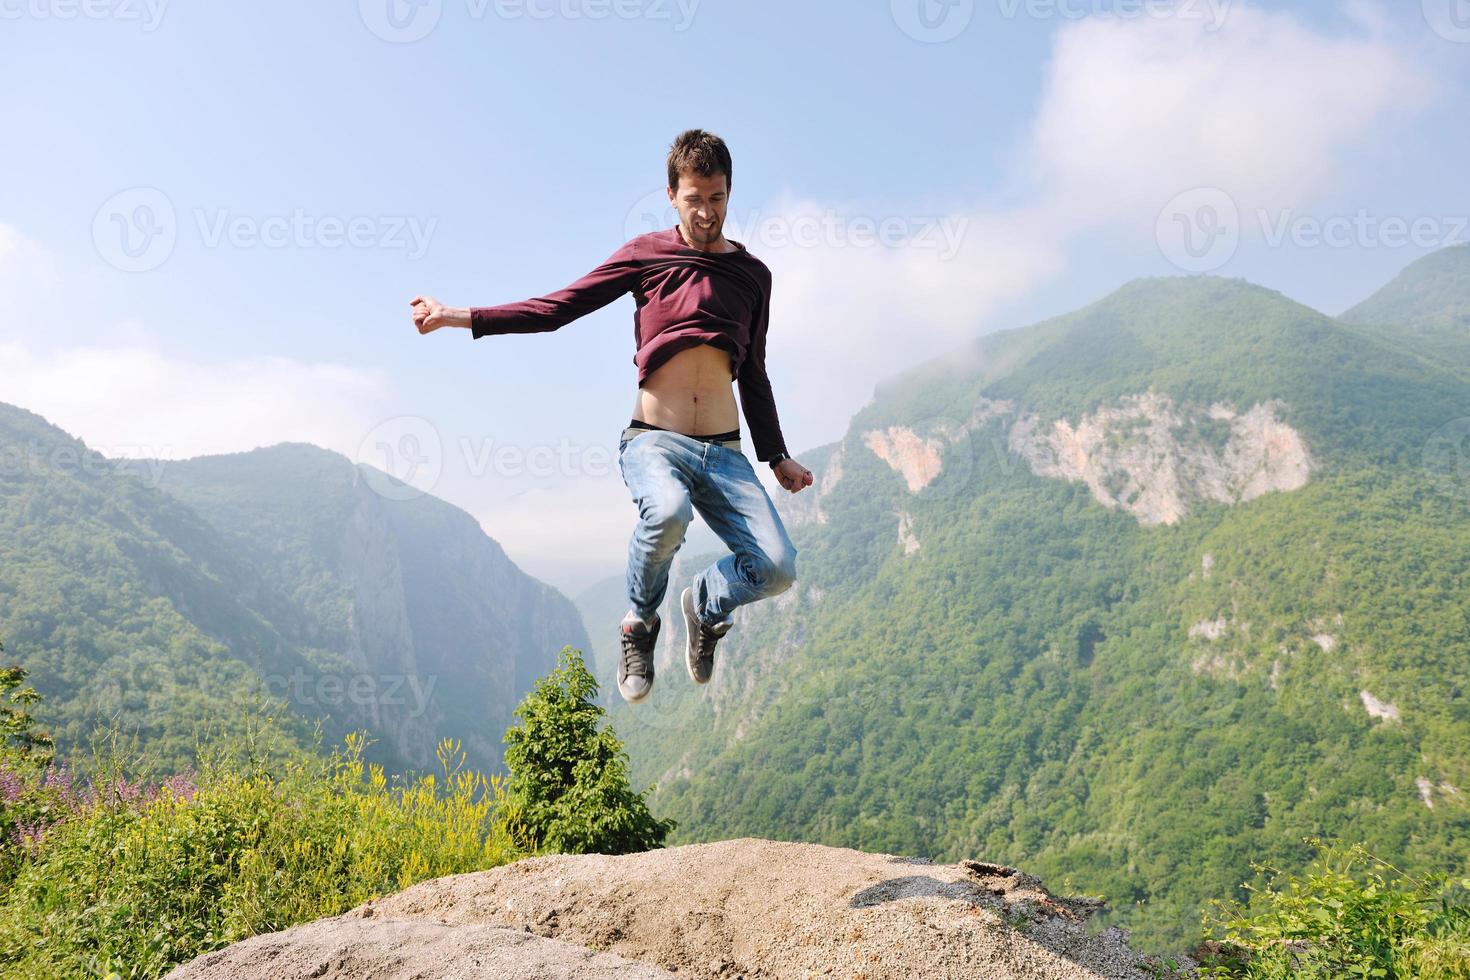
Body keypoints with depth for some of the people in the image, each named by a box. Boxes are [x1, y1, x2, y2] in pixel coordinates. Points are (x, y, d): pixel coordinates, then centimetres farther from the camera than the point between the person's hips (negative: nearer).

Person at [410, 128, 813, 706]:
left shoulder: (752, 274, 15)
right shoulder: (647, 253, 6)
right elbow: (557, 308, 3)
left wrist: (777, 457, 19)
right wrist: (461, 317, -4)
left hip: (723, 451, 3)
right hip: (654, 439, -3)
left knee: (776, 569, -18)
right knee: (669, 511, -38)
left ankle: (706, 605, 19)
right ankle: (641, 623, -5)